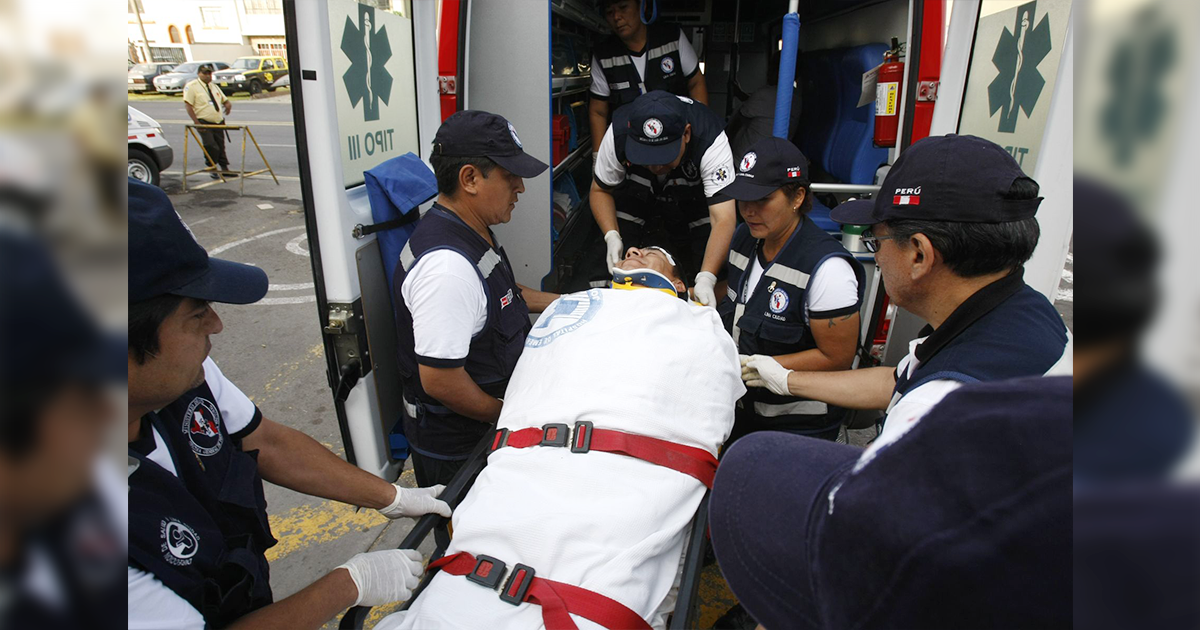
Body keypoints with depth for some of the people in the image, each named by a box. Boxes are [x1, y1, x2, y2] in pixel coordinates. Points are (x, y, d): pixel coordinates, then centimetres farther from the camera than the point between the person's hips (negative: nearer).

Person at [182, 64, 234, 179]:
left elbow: (225, 100, 26)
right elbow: (188, 105, -10)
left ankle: (224, 169, 19)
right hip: (204, 123, -6)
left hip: (218, 122, 6)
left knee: (221, 147, 10)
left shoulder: (215, 87, 18)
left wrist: (228, 104, -2)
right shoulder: (192, 86, -4)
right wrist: (196, 122, -19)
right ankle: (212, 169, 2)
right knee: (211, 147, -14)